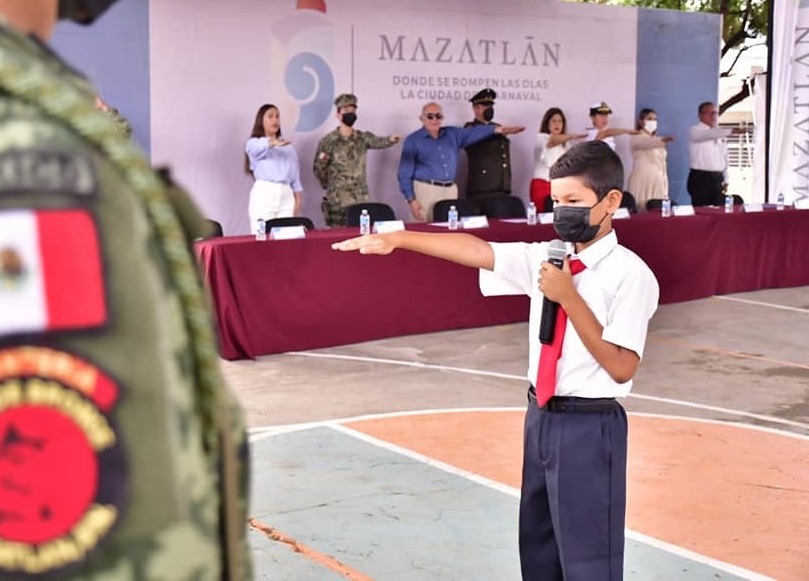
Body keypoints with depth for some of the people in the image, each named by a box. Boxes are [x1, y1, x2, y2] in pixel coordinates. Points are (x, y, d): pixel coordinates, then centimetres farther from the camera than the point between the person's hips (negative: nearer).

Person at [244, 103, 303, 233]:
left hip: (286, 195, 4)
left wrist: (298, 197, 4)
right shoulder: (254, 143, 7)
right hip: (264, 193, -4)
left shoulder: (288, 146, 23)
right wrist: (272, 143, -42)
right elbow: (260, 147, -19)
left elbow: (295, 173, 18)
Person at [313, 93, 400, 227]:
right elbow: (318, 170, 1)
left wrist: (390, 140, -33)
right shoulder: (328, 141, -2)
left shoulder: (363, 138, 6)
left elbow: (378, 142, -15)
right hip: (338, 201, -3)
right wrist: (329, 186, -11)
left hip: (361, 199, 3)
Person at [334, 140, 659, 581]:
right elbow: (477, 250, 1)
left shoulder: (630, 274, -15)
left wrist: (569, 298, -23)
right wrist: (398, 238, -7)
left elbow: (621, 367, -19)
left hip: (589, 428, -7)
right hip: (541, 417, 7)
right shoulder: (546, 257, 5)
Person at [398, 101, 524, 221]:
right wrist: (411, 199, -10)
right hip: (426, 190, -4)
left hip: (450, 190, 4)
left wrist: (496, 129, -17)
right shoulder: (413, 140, 0)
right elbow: (405, 172, -3)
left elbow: (473, 132, -2)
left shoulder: (452, 134, 13)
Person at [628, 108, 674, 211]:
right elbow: (647, 143, -27)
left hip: (658, 183, 7)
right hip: (642, 183, -6)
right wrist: (663, 139, -47)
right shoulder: (636, 139, -3)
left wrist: (665, 190, 14)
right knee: (641, 211, -10)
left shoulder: (657, 140, 19)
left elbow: (662, 163, 19)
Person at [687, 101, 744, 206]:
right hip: (700, 178, -6)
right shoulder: (694, 131, -6)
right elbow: (710, 134, -27)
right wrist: (731, 131, -38)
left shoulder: (720, 133, 16)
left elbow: (725, 157, 18)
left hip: (718, 179, 6)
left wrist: (725, 180, 14)